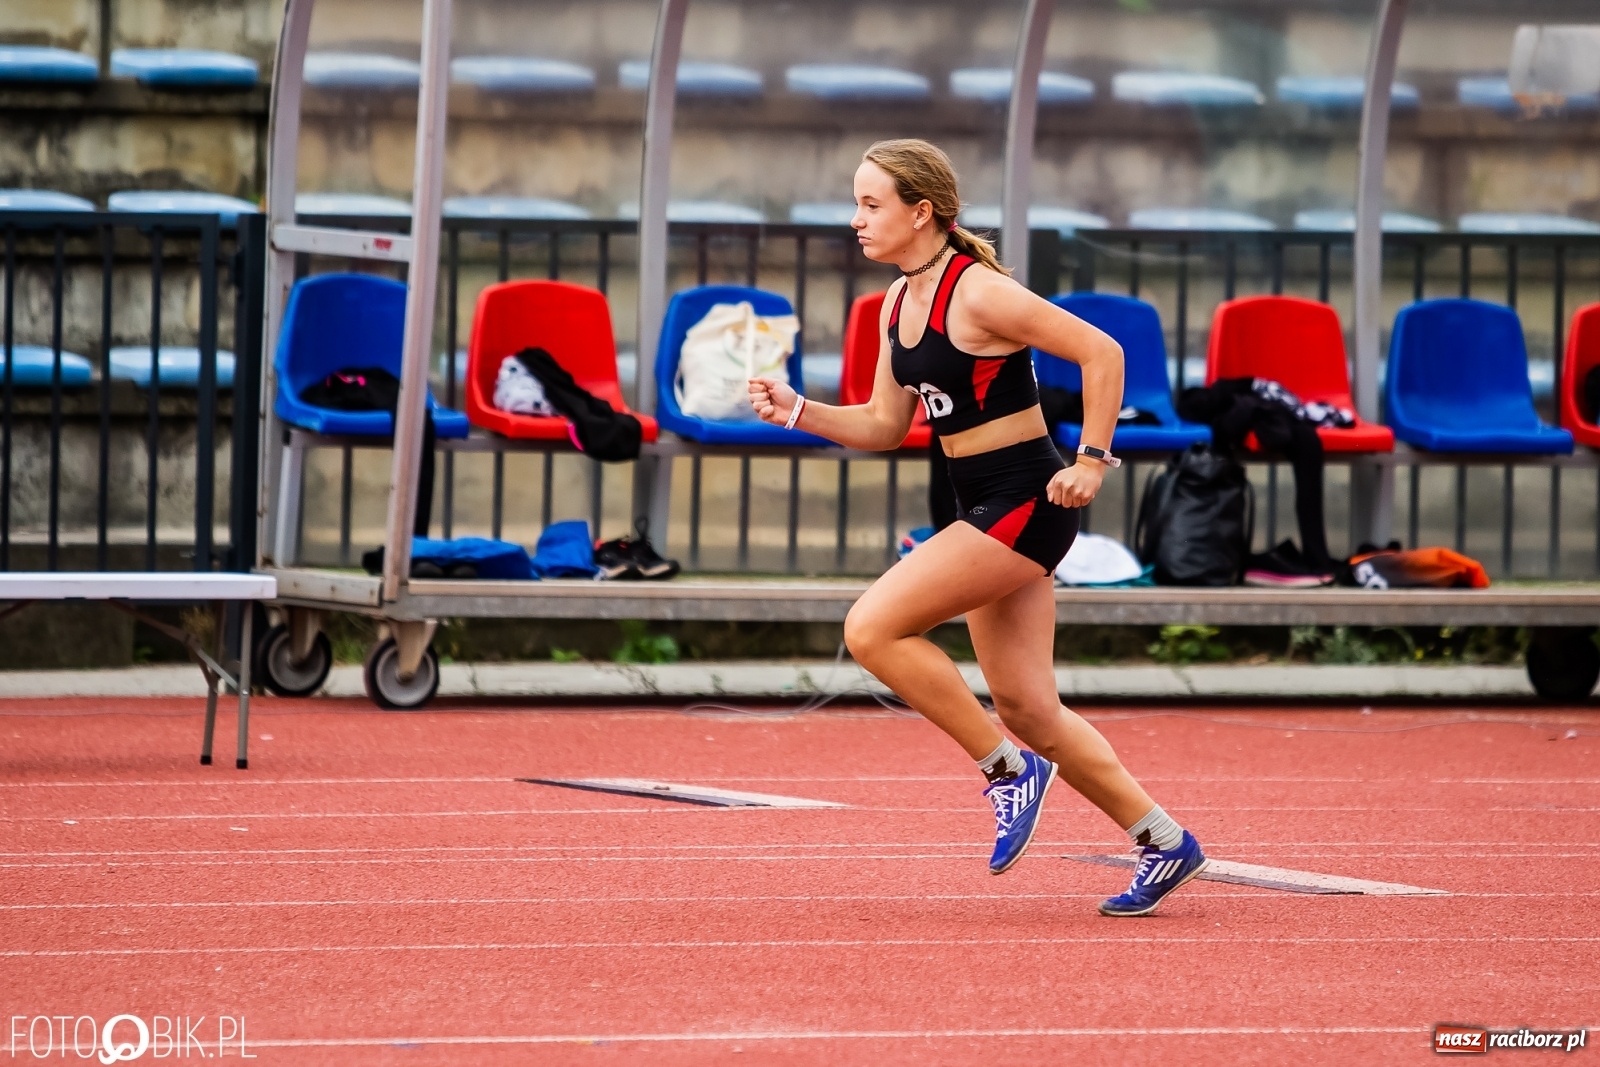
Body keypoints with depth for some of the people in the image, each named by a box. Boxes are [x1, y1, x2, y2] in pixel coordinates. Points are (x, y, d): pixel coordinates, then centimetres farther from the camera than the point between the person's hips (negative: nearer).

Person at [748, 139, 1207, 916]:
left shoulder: (979, 293, -17)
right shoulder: (899, 303, 10)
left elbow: (1100, 352, -16)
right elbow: (884, 424, 16)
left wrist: (1092, 459, -16)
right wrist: (796, 412, 3)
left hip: (1026, 502, -9)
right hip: (982, 506, 9)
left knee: (873, 628, -17)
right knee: (1026, 709, 10)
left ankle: (1008, 769, -4)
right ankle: (1164, 842, 20)